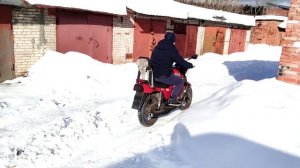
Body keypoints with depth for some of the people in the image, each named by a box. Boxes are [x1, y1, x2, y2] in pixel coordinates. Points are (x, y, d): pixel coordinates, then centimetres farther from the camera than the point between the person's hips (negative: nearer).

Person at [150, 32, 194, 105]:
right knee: (180, 81, 12)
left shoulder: (157, 47, 12)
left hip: (153, 74, 7)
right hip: (164, 76, -7)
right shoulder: (172, 49, -9)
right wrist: (190, 65, 12)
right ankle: (173, 99, 2)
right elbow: (180, 61, -6)